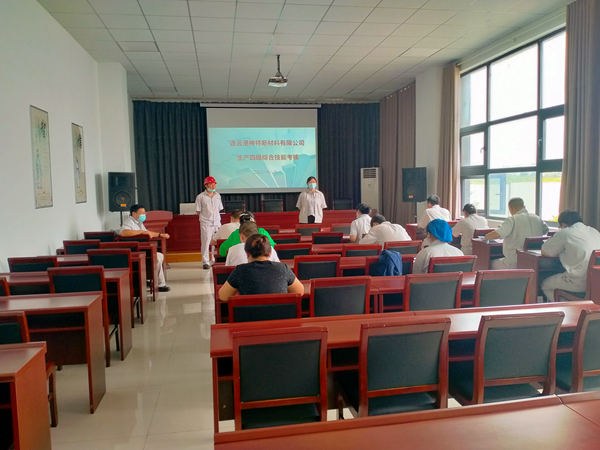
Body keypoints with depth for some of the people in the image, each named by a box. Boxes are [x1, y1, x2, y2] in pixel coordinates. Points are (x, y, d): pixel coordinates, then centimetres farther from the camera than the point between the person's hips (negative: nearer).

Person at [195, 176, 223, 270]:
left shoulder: (217, 195, 10)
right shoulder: (200, 197, -4)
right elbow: (198, 211, -1)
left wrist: (215, 217, 9)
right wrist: (205, 217, -1)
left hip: (217, 222, 5)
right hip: (206, 223, -4)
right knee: (205, 242, -4)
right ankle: (205, 262, 2)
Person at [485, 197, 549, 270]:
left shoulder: (512, 220, -14)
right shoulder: (537, 219, 6)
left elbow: (496, 235, -23)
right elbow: (545, 230, 26)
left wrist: (486, 236, -1)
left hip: (514, 264, -7)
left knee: (491, 264, 15)